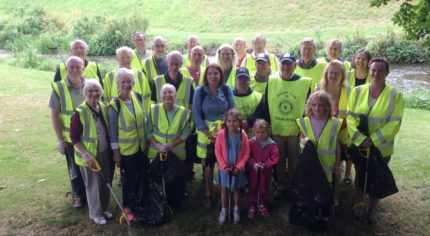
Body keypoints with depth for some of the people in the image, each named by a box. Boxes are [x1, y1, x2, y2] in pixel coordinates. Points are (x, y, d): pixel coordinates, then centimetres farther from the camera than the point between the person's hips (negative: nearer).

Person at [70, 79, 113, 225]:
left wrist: (111, 149, 10)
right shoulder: (80, 112, -18)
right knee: (94, 185, 7)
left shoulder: (104, 108, 0)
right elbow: (74, 137, -16)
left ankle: (104, 208, 36)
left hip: (105, 153, 6)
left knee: (106, 182, 16)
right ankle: (96, 214, 25)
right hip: (89, 155, -6)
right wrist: (86, 154, -21)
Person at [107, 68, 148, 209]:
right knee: (128, 179, 10)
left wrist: (147, 139, 11)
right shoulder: (114, 105, -15)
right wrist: (116, 152, -11)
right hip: (126, 150, -5)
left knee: (142, 177, 19)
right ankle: (127, 206, 33)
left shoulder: (138, 97, -1)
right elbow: (112, 131, -11)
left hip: (141, 147, 5)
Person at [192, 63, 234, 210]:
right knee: (208, 165, 5)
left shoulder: (226, 90, -1)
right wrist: (209, 134, -11)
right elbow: (196, 114, -6)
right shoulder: (200, 91, -5)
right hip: (206, 133, -1)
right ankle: (208, 195, 21)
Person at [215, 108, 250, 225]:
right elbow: (217, 152, -8)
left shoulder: (242, 134, -14)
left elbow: (246, 153, -7)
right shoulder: (221, 134, -16)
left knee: (236, 189, 16)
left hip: (238, 168, 0)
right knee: (224, 189, 12)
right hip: (225, 168, 0)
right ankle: (224, 210, 29)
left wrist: (239, 166, -13)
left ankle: (236, 210, 34)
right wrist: (224, 166, -13)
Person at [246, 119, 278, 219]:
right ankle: (251, 207, 25)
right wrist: (254, 164, -24)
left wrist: (265, 164, -24)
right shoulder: (251, 143, -12)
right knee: (252, 189, 11)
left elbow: (274, 158, -12)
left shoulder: (271, 144, -11)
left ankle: (262, 205, 37)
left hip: (266, 172, 1)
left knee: (264, 189, 17)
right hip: (252, 171, -1)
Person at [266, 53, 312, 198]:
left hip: (296, 131, -1)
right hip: (276, 131, 2)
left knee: (294, 162, 11)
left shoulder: (305, 83, -4)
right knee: (278, 161, 14)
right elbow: (266, 105, 4)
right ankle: (280, 187, 31)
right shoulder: (272, 82, 0)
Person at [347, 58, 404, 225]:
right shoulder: (357, 91, -3)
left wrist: (372, 140, -20)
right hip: (359, 145, 1)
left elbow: (394, 123, -12)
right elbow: (350, 117, -6)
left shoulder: (395, 95, -7)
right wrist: (360, 139, -18)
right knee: (360, 176, 15)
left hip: (381, 147, -1)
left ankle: (373, 209, 32)